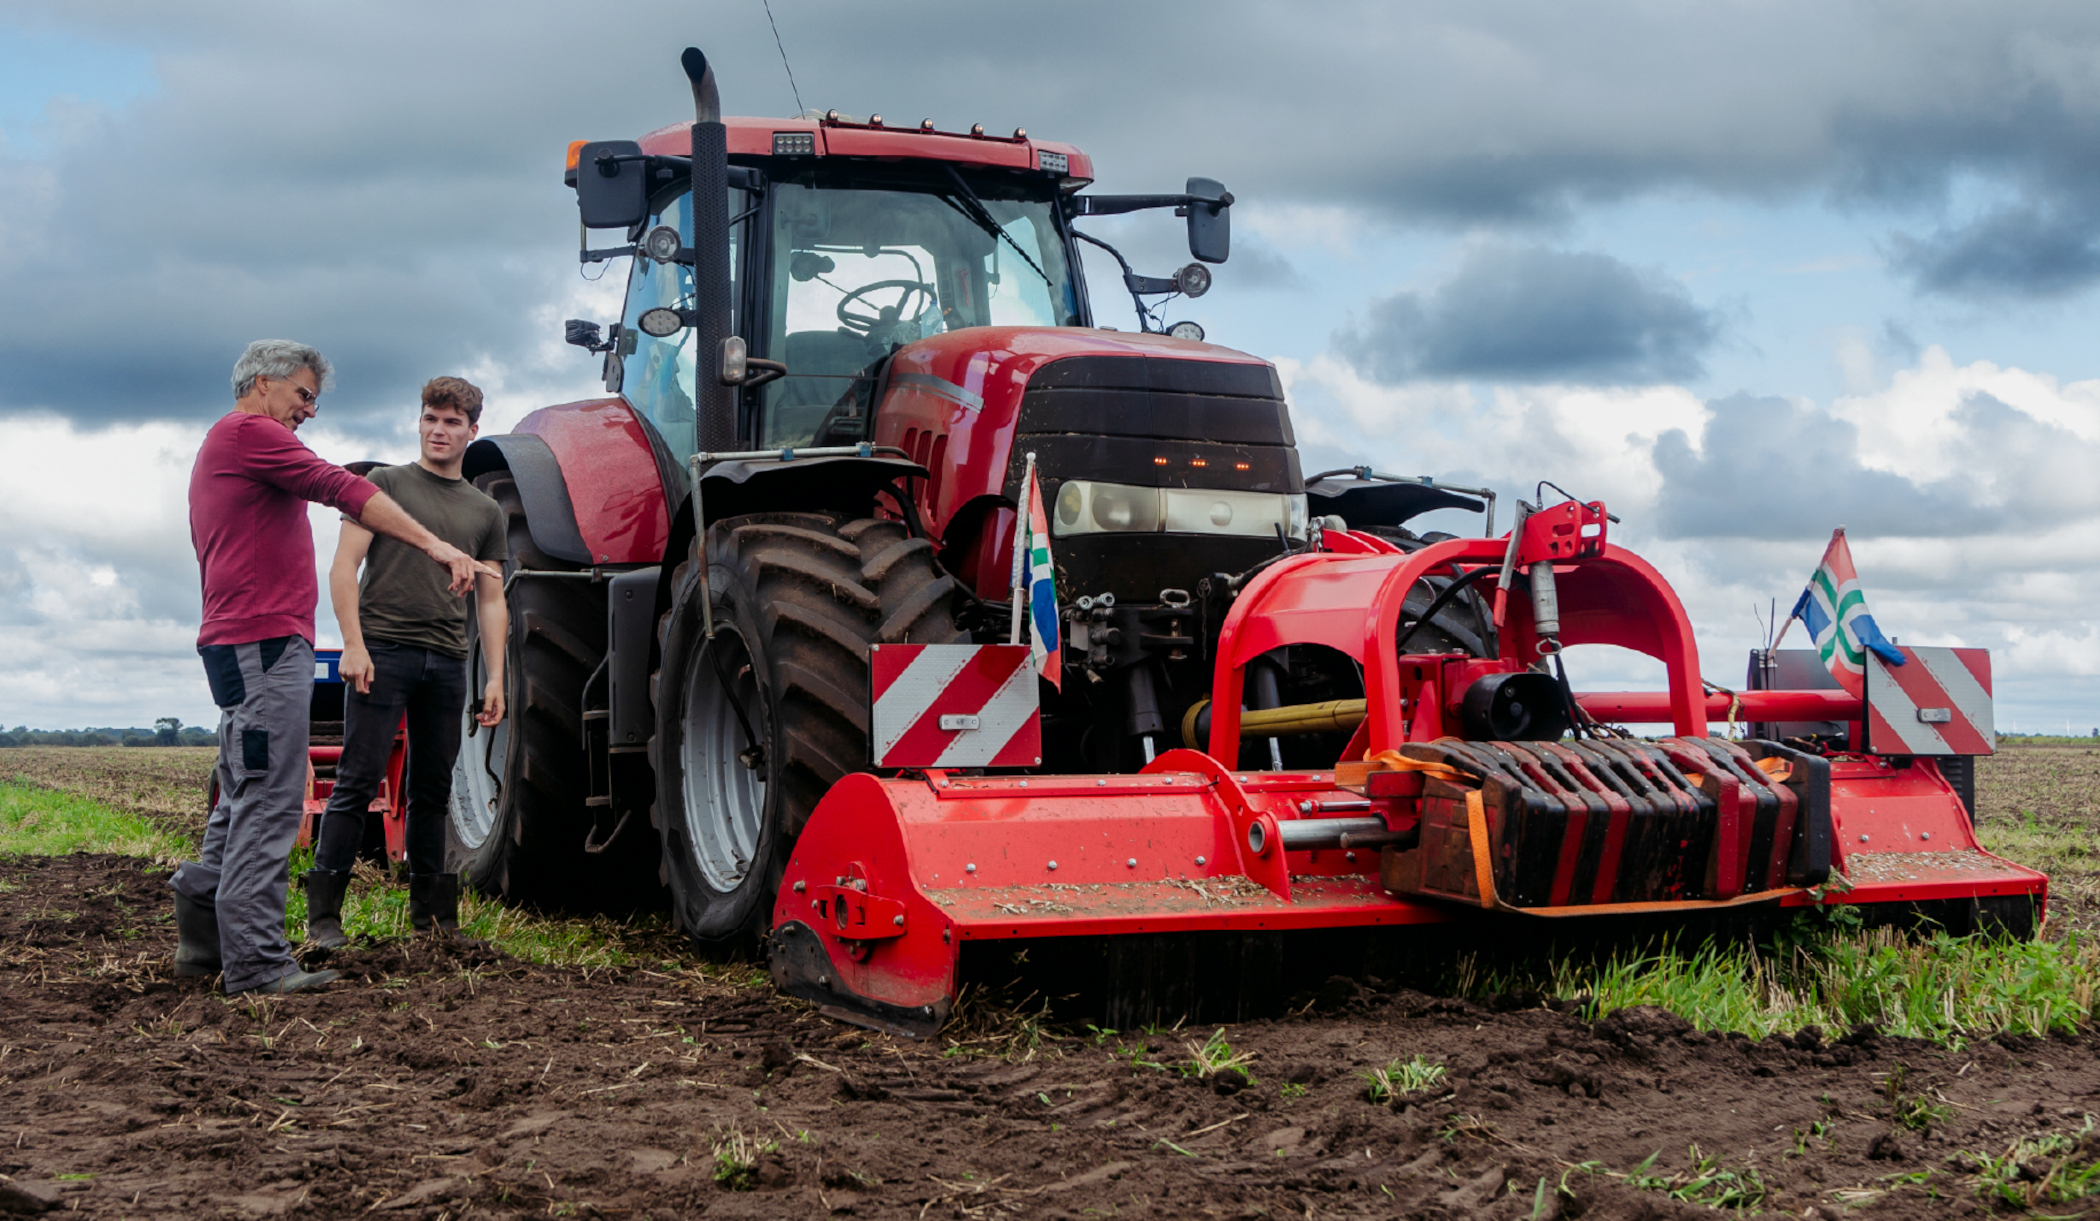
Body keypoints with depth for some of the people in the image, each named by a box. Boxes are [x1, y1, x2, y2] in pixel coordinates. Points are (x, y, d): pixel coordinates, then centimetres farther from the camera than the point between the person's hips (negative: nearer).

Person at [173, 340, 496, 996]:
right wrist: (432, 543, -24)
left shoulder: (223, 445, 26)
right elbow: (342, 489, -19)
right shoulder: (249, 432, -8)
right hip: (264, 643, -11)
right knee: (269, 803, -10)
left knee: (246, 799, 17)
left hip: (246, 646, 11)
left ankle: (202, 938, 20)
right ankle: (256, 962, -10)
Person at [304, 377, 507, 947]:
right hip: (382, 651, -4)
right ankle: (323, 914, -4)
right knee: (358, 782, -7)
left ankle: (429, 911, 17)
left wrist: (496, 677, 8)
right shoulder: (385, 483, 6)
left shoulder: (486, 511, 18)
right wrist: (353, 644, -11)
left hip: (446, 663, 4)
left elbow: (491, 600, 18)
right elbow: (344, 566, 0)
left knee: (433, 791, 9)